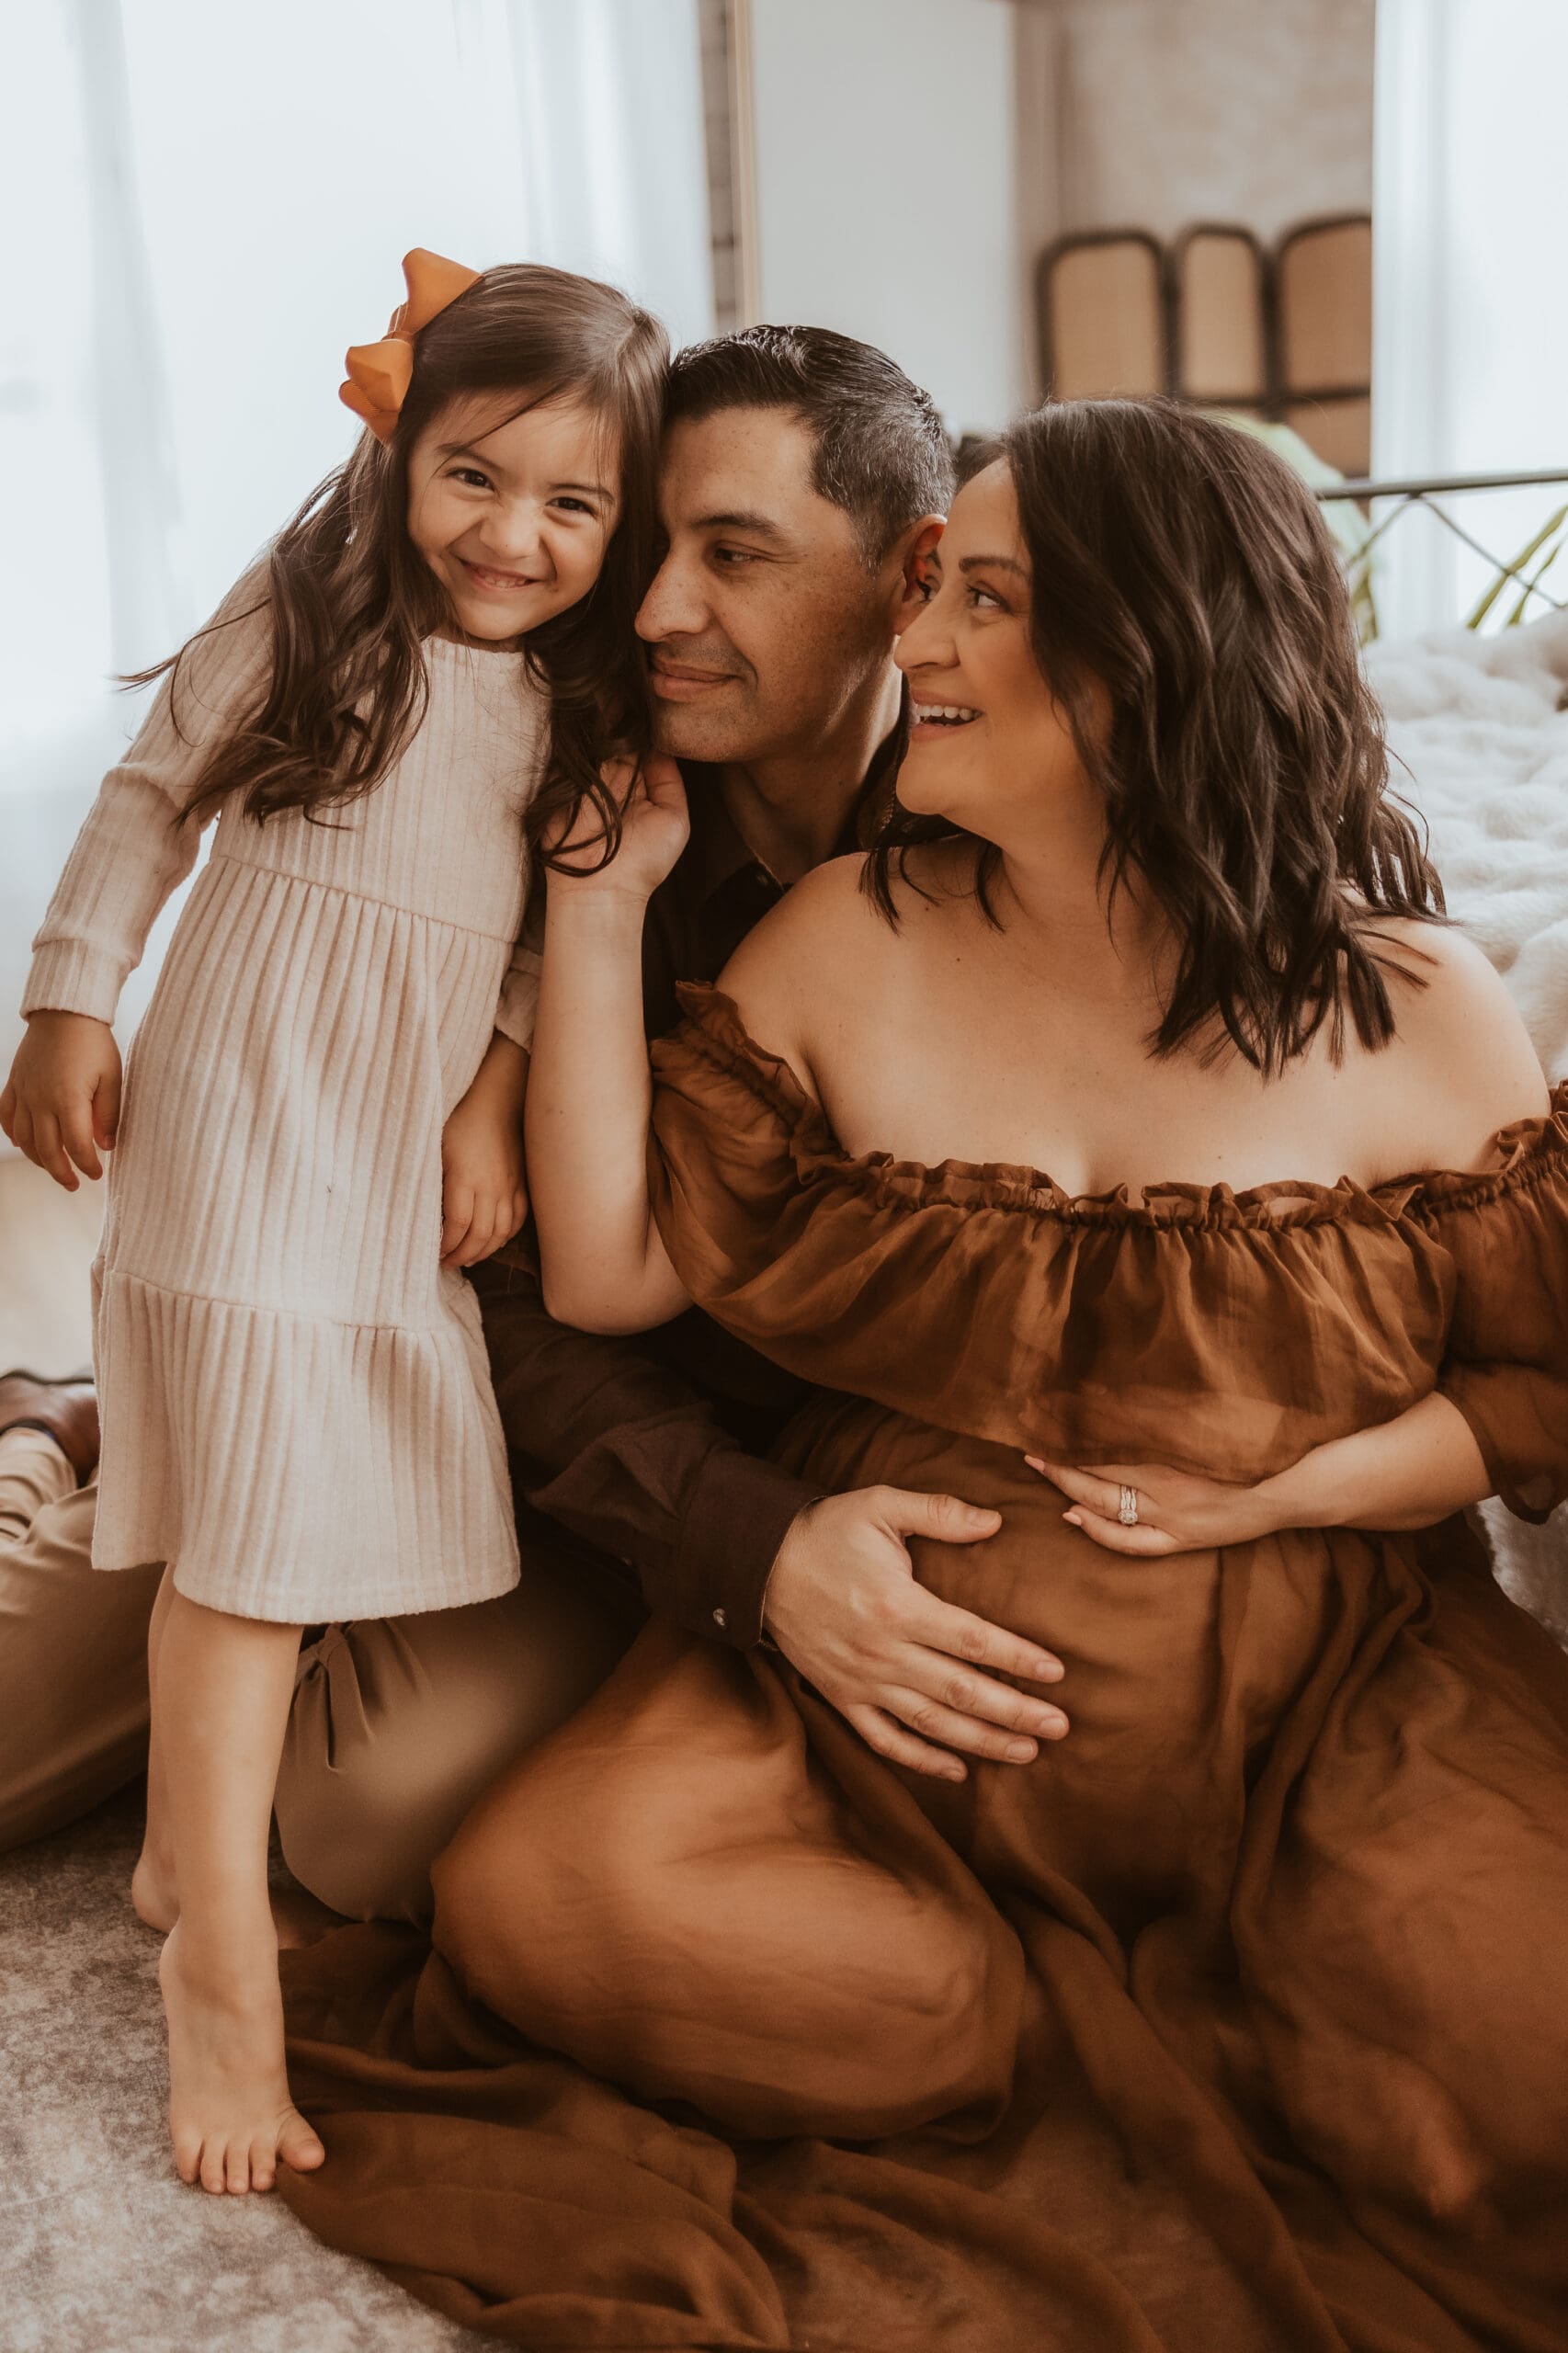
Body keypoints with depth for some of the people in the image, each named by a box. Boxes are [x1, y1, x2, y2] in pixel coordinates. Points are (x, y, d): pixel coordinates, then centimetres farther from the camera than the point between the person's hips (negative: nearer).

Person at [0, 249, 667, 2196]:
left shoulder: (582, 704, 5)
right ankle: (223, 1963, 1)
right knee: (254, 1525, -8)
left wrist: (495, 1103, -2)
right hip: (249, 1122, -5)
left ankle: (191, 1849, 31)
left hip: (419, 1153, 6)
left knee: (363, 1506, 11)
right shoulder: (300, 622, -7)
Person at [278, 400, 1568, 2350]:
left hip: (1321, 1699, -1)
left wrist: (1295, 1485, -12)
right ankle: (1147, 2055, -5)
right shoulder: (851, 942, 0)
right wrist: (597, 899, -6)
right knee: (539, 1894, -22)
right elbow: (610, 1271, -3)